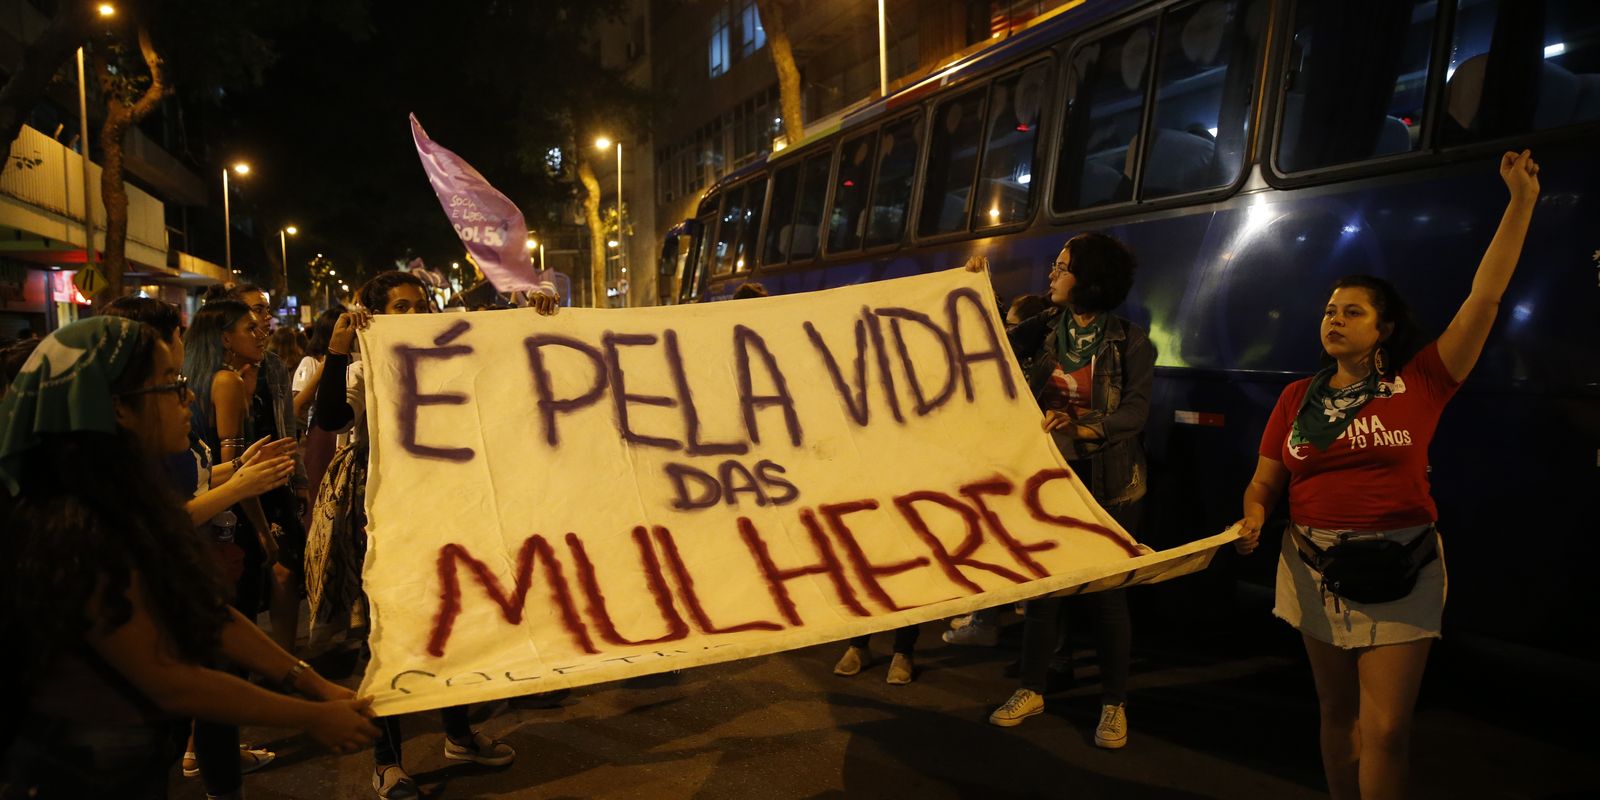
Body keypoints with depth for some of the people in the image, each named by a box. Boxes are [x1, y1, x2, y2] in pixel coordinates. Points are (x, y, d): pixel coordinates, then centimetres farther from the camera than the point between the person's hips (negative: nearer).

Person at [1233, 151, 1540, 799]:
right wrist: (1252, 519, -16)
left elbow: (1485, 296, -7)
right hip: (1315, 569, 3)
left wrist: (1521, 202, -9)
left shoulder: (1419, 383, -3)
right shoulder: (1298, 398, 5)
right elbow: (1264, 483, 6)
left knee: (1385, 728, -6)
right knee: (1337, 713, 15)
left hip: (1398, 571, -3)